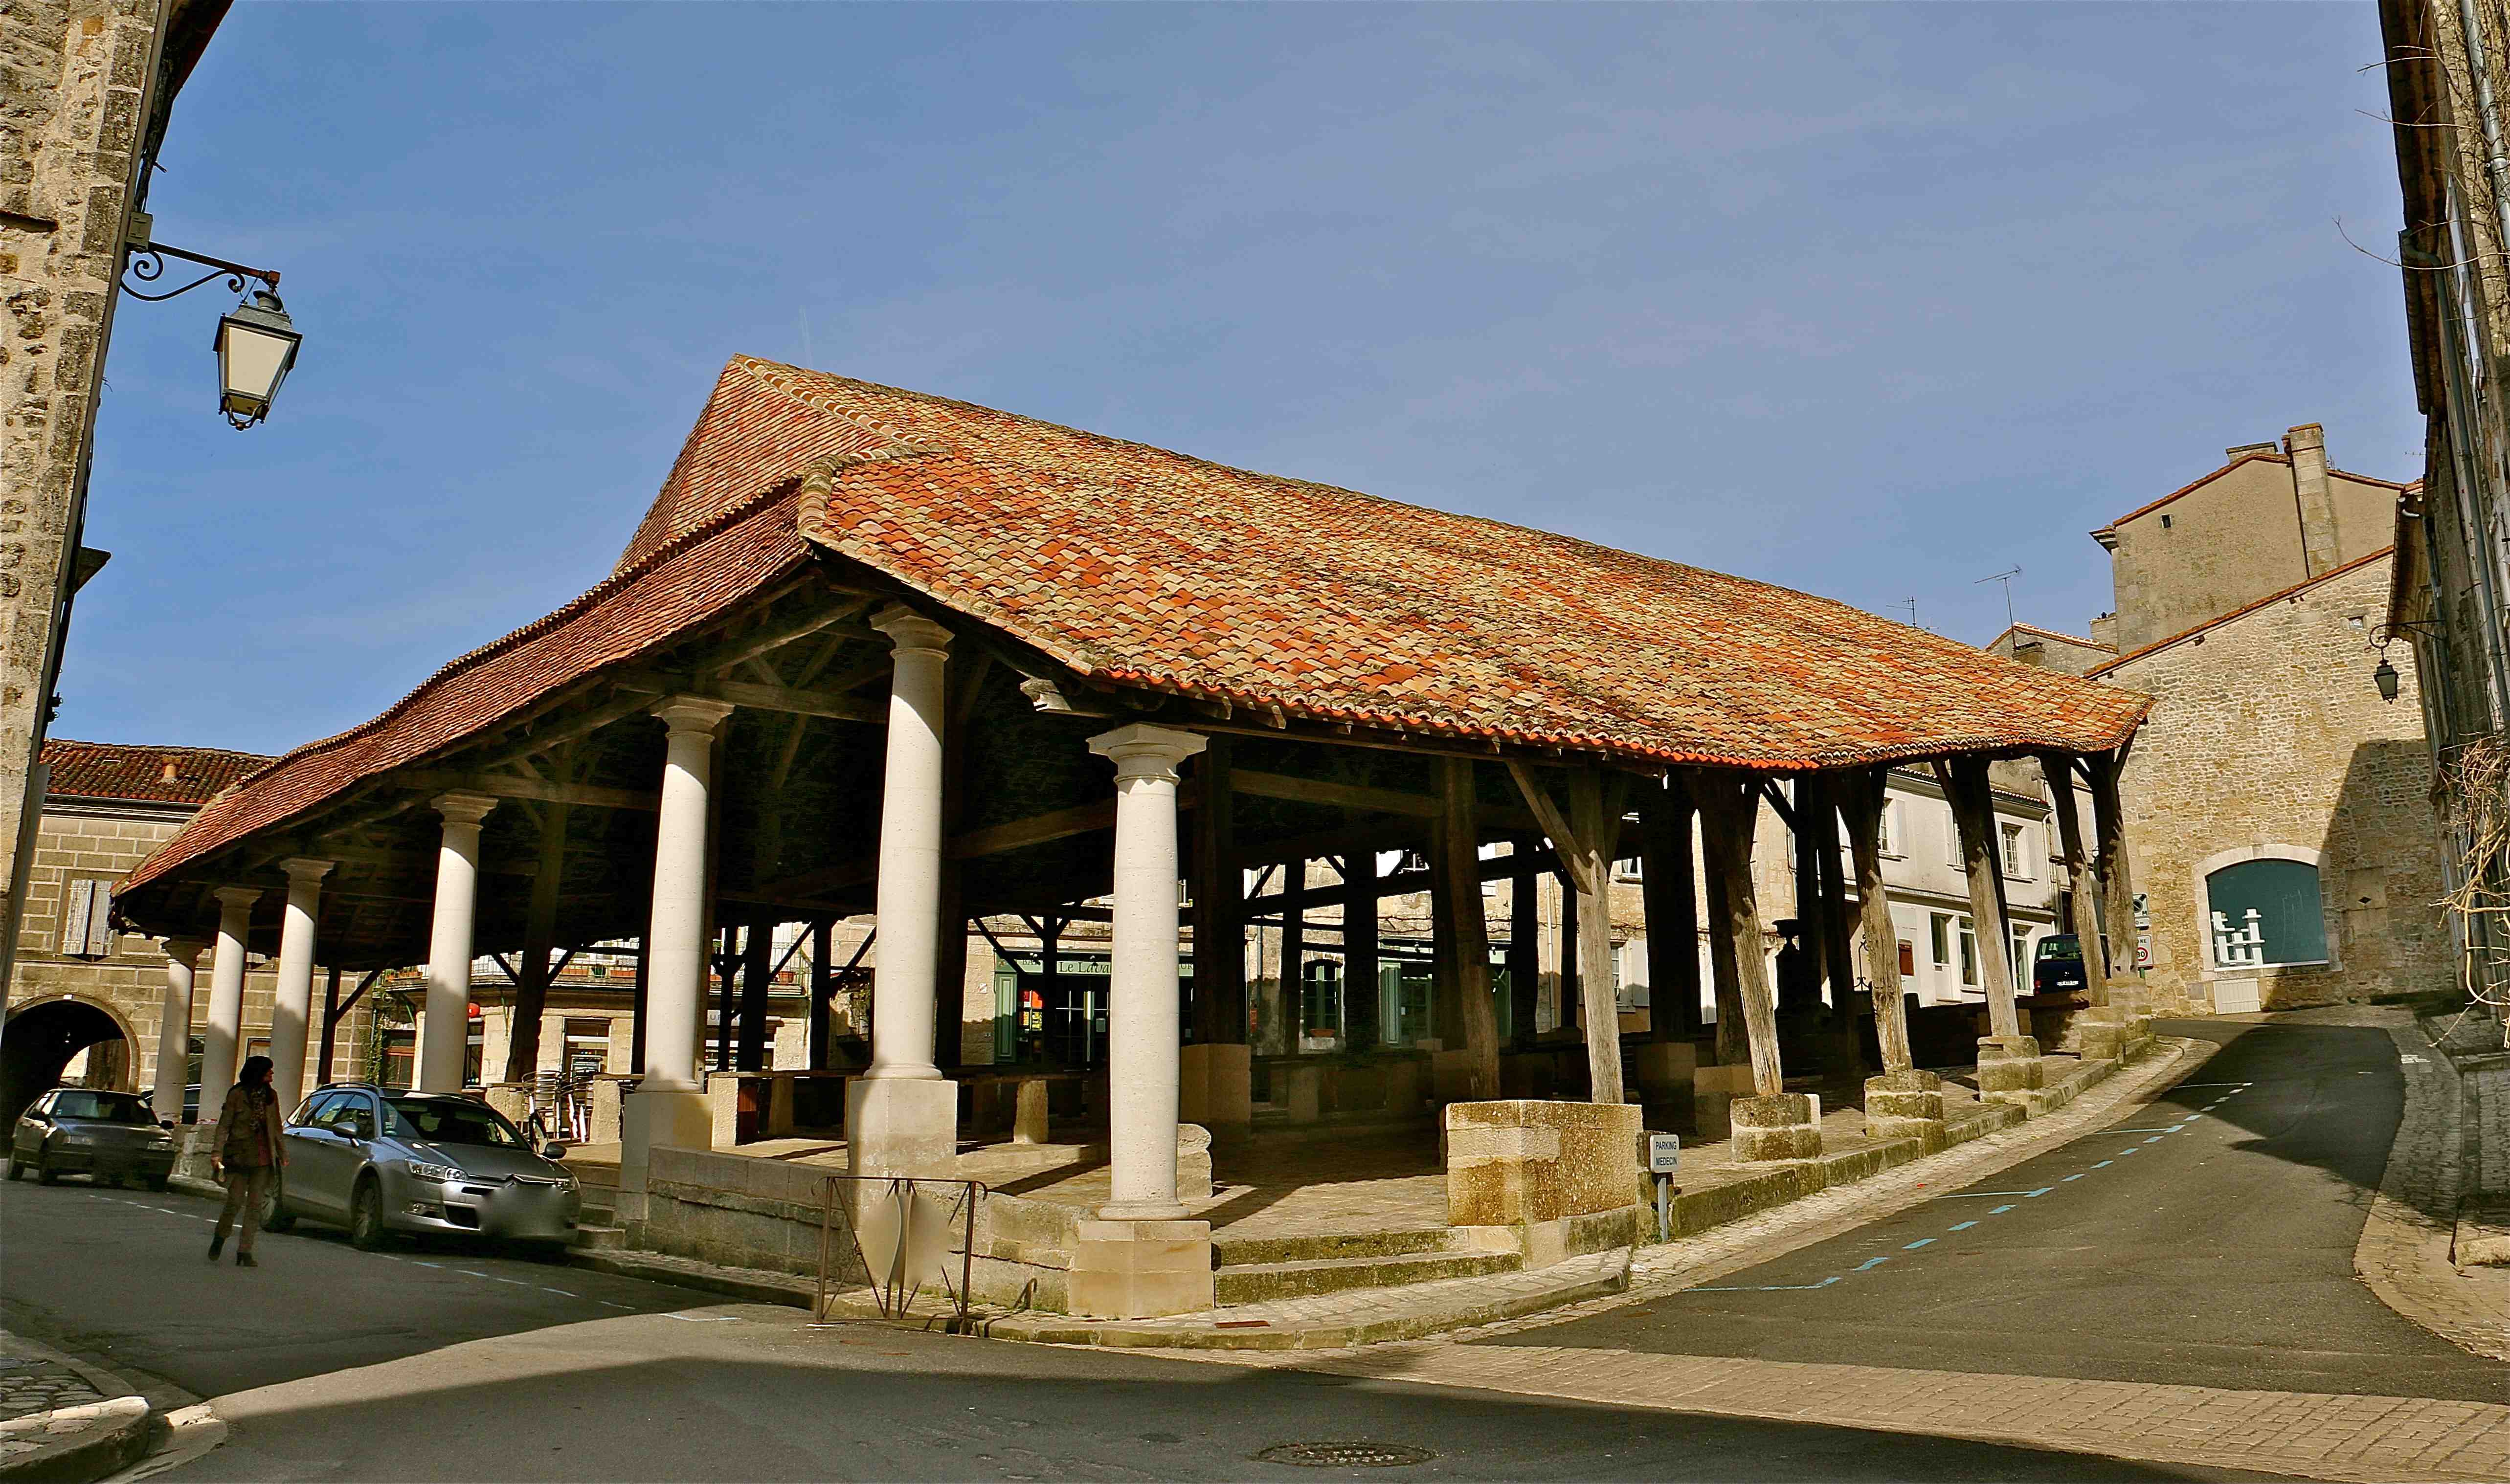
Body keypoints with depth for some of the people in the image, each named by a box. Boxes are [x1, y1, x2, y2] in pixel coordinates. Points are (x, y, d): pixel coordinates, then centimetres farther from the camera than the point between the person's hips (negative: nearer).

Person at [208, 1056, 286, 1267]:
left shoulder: (271, 1096, 11)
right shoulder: (237, 1095, -3)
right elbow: (224, 1125, -3)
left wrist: (282, 1152, 16)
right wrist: (218, 1152, -13)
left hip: (264, 1159, 4)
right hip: (240, 1156, -4)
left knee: (255, 1206, 0)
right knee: (235, 1202, -6)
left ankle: (244, 1252, 3)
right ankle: (219, 1238, 21)